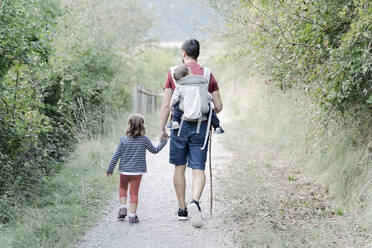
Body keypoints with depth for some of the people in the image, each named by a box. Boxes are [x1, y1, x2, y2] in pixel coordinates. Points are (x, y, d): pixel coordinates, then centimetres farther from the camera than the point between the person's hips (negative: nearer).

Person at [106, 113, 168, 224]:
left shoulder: (123, 140, -7)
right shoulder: (144, 140, -7)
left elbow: (116, 156, -5)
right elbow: (155, 150, 7)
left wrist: (110, 169, 3)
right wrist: (163, 142, 24)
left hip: (124, 170, 1)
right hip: (138, 171, 0)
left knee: (122, 188, 24)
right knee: (134, 192, 5)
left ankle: (123, 207, 8)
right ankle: (132, 215, 4)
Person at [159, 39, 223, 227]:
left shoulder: (173, 73, 1)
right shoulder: (208, 75, 5)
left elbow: (166, 104, -2)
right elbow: (218, 106, 5)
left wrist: (162, 129, 4)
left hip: (179, 125, 0)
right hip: (200, 127, 0)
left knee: (179, 167, 12)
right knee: (198, 169, 1)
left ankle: (182, 210, 18)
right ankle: (195, 202, -24)